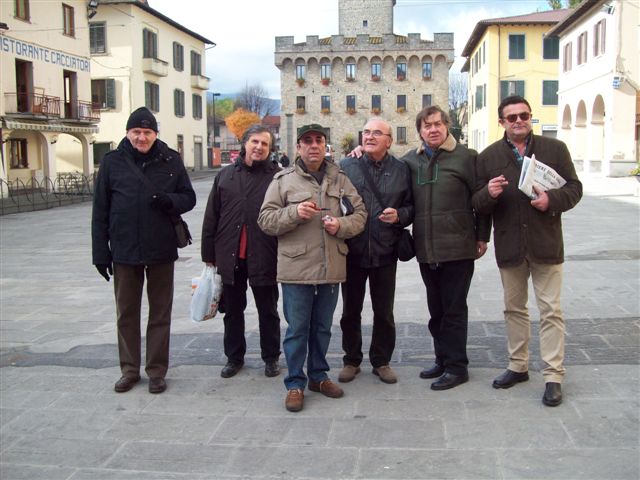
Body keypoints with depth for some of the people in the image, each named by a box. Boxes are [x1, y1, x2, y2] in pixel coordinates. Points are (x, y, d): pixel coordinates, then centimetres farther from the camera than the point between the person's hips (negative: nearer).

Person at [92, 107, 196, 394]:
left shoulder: (171, 160, 1)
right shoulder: (112, 162, 1)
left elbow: (189, 198, 5)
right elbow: (100, 211, 2)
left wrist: (168, 200, -17)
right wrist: (101, 252, -2)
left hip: (161, 251, 0)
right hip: (124, 252, 1)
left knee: (160, 314, 8)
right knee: (126, 314, 11)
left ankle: (157, 370, 20)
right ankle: (129, 369, 24)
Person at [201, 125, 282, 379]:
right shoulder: (226, 175, 7)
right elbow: (211, 217, 8)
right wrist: (209, 253, 5)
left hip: (264, 256, -3)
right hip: (229, 256, 3)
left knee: (268, 311, 10)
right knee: (232, 310, 14)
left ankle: (271, 357, 26)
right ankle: (234, 357, 29)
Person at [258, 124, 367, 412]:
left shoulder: (340, 179, 10)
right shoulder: (283, 180, 1)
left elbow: (360, 213, 10)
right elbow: (265, 220, -2)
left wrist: (341, 225, -10)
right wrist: (294, 212, -18)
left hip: (332, 267, 4)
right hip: (296, 268, -3)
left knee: (323, 327, 16)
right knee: (297, 329, 3)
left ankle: (318, 376, 31)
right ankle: (295, 384, 16)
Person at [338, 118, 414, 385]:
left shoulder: (401, 170, 2)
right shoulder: (346, 167, 0)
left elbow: (412, 206, 6)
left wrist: (399, 215, -13)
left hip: (385, 252, 0)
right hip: (352, 251, 0)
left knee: (384, 312, 10)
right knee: (350, 310, 12)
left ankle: (381, 361, 27)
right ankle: (351, 361, 27)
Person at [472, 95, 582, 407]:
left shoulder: (555, 149, 3)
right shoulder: (488, 156, 5)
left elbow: (574, 188, 3)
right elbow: (477, 203, 4)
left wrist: (552, 200, -17)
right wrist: (489, 193, -19)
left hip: (545, 243, -2)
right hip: (509, 246, 2)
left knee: (550, 311, 0)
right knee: (514, 308, 14)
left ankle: (553, 376, 8)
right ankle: (518, 366, 28)